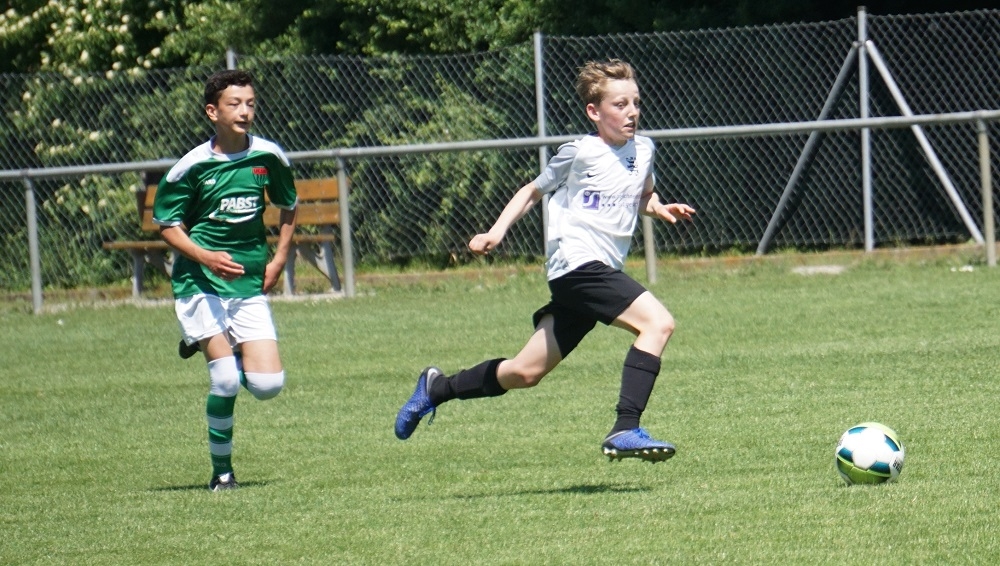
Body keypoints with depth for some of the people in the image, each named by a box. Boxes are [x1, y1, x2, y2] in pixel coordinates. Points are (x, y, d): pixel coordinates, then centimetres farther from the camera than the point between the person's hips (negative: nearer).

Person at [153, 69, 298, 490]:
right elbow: (167, 223, -2)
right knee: (225, 378, -15)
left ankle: (215, 347, 27)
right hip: (199, 283, -4)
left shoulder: (269, 157, 1)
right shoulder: (192, 166, -9)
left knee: (267, 384, -6)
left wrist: (278, 259, 8)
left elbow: (288, 207, 18)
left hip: (249, 284, 4)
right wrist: (206, 257, -17)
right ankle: (221, 470, 5)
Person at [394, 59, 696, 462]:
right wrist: (496, 232, -2)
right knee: (658, 322, -25)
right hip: (577, 263, -8)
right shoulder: (580, 153, -5)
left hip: (603, 272, 8)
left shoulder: (643, 150, 13)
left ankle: (437, 388, 31)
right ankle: (625, 431, -29)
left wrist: (661, 209, 11)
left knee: (525, 373, 14)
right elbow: (533, 191, 8)